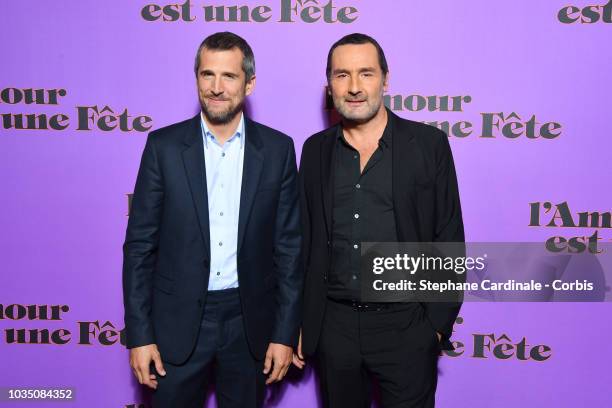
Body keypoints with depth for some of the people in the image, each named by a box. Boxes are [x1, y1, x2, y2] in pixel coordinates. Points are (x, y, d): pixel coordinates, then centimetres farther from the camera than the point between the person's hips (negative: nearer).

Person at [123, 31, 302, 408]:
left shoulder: (277, 149, -2)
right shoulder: (164, 145, -4)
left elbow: (289, 246, -1)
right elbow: (140, 244, -2)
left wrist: (286, 333, -3)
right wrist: (139, 334, -5)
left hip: (249, 320, 1)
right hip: (178, 321, 0)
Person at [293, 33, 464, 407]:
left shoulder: (429, 144, -5)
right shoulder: (316, 150, 4)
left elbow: (448, 240, -3)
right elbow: (306, 241, 7)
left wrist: (439, 324, -5)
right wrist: (299, 324, 7)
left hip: (406, 326, -2)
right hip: (334, 327, 3)